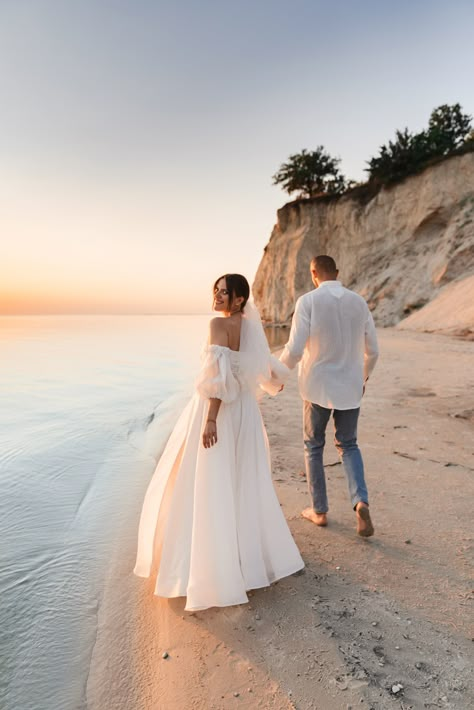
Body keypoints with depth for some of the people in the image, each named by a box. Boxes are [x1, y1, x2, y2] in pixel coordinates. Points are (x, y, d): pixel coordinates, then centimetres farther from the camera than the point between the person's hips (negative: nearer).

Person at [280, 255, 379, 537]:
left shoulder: (308, 301, -12)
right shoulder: (359, 302, 2)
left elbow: (294, 349, -18)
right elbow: (372, 351, 6)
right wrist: (364, 377, 24)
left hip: (318, 387, -3)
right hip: (350, 387, 3)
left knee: (314, 446, 16)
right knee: (348, 445, 20)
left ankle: (320, 510, 25)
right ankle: (361, 502, 0)